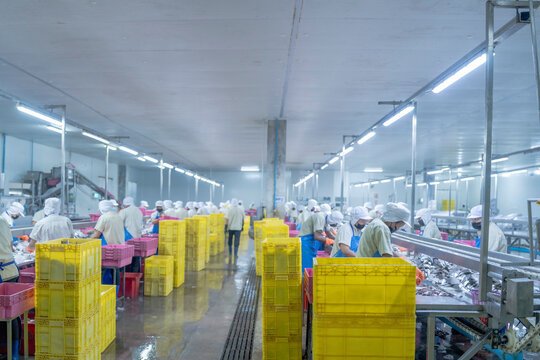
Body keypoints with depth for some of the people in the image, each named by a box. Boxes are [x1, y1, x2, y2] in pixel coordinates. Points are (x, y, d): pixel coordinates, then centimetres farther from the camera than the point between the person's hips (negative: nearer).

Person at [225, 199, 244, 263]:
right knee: (236, 243, 3)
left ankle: (230, 255, 18)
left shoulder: (230, 210, -5)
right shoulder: (241, 210, 1)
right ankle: (235, 255, 3)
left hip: (230, 228, 0)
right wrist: (242, 226, 17)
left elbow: (226, 219, -9)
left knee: (230, 242, 13)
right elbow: (243, 219, 7)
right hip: (238, 228, 0)